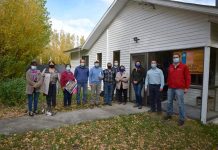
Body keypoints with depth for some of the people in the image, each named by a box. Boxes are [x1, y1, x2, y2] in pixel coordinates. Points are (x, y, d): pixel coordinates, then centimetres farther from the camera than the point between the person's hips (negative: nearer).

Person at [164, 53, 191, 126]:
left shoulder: (184, 66, -3)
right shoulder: (170, 67, 12)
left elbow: (188, 77, -3)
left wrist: (186, 87, -6)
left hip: (179, 88, -5)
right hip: (170, 88, 6)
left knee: (180, 104, 0)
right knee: (169, 102, 15)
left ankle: (181, 119, 11)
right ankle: (169, 114, 33)